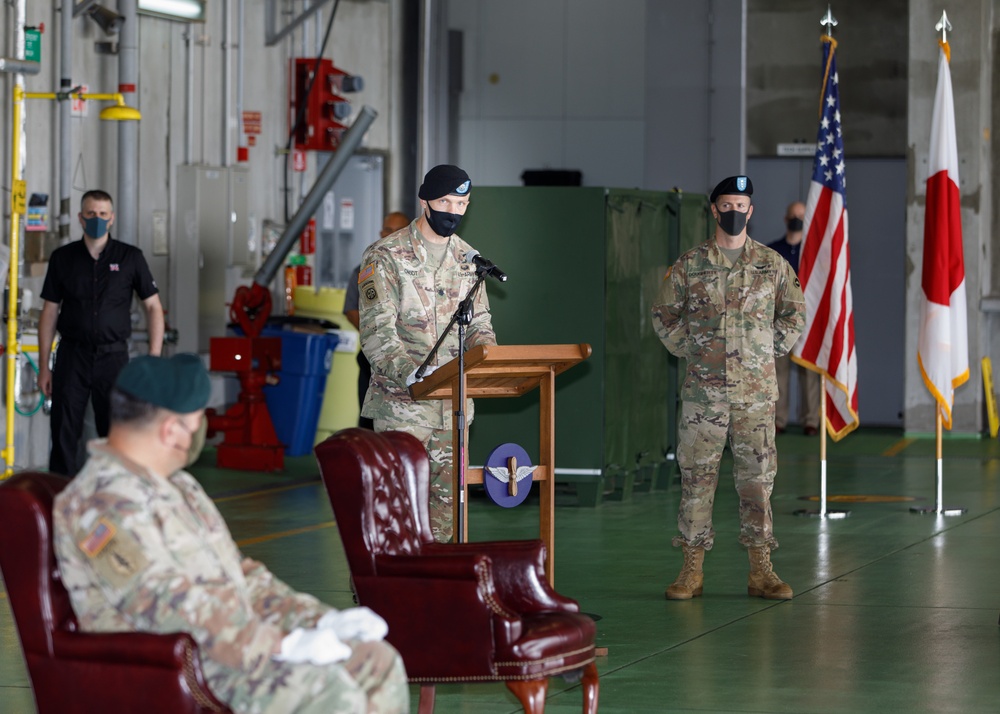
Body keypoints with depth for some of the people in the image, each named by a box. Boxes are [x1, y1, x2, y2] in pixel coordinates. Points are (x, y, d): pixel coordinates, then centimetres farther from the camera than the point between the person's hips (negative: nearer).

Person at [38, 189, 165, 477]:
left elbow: (154, 307, 2)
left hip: (113, 355, -1)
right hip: (73, 354, 1)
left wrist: (154, 359, -6)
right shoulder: (63, 258, 4)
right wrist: (43, 366, 2)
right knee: (64, 434, -1)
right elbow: (49, 313, 7)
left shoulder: (130, 257, 0)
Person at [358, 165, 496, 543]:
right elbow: (376, 331, -15)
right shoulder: (386, 256, -7)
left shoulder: (467, 258, 12)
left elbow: (478, 323, 16)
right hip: (401, 402, -6)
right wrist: (410, 373, -31)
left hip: (453, 401, 6)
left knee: (445, 496, 7)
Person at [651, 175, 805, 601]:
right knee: (697, 475, 1)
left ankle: (761, 571, 7)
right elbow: (664, 315, 10)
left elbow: (795, 314, 14)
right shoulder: (689, 265, 4)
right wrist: (690, 351, 2)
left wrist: (769, 351, 5)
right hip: (703, 389, 0)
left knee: (757, 476, 2)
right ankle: (692, 570, 6)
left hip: (757, 389, 1)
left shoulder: (772, 265, 6)